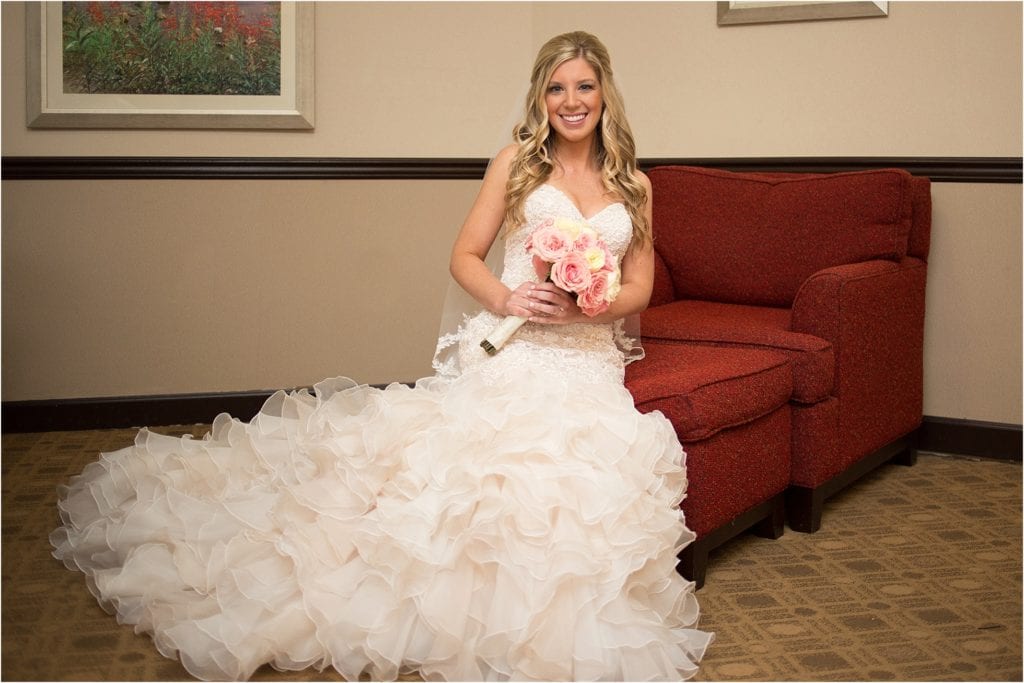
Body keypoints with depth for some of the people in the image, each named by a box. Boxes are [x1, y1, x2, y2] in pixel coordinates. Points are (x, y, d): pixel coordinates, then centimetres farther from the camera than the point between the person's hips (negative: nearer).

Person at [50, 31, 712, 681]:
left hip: (589, 356, 2)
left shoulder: (633, 185, 17)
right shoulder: (518, 161, 10)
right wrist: (508, 299, -11)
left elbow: (639, 288, 14)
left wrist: (586, 307, -7)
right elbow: (465, 257, 9)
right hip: (509, 343, -2)